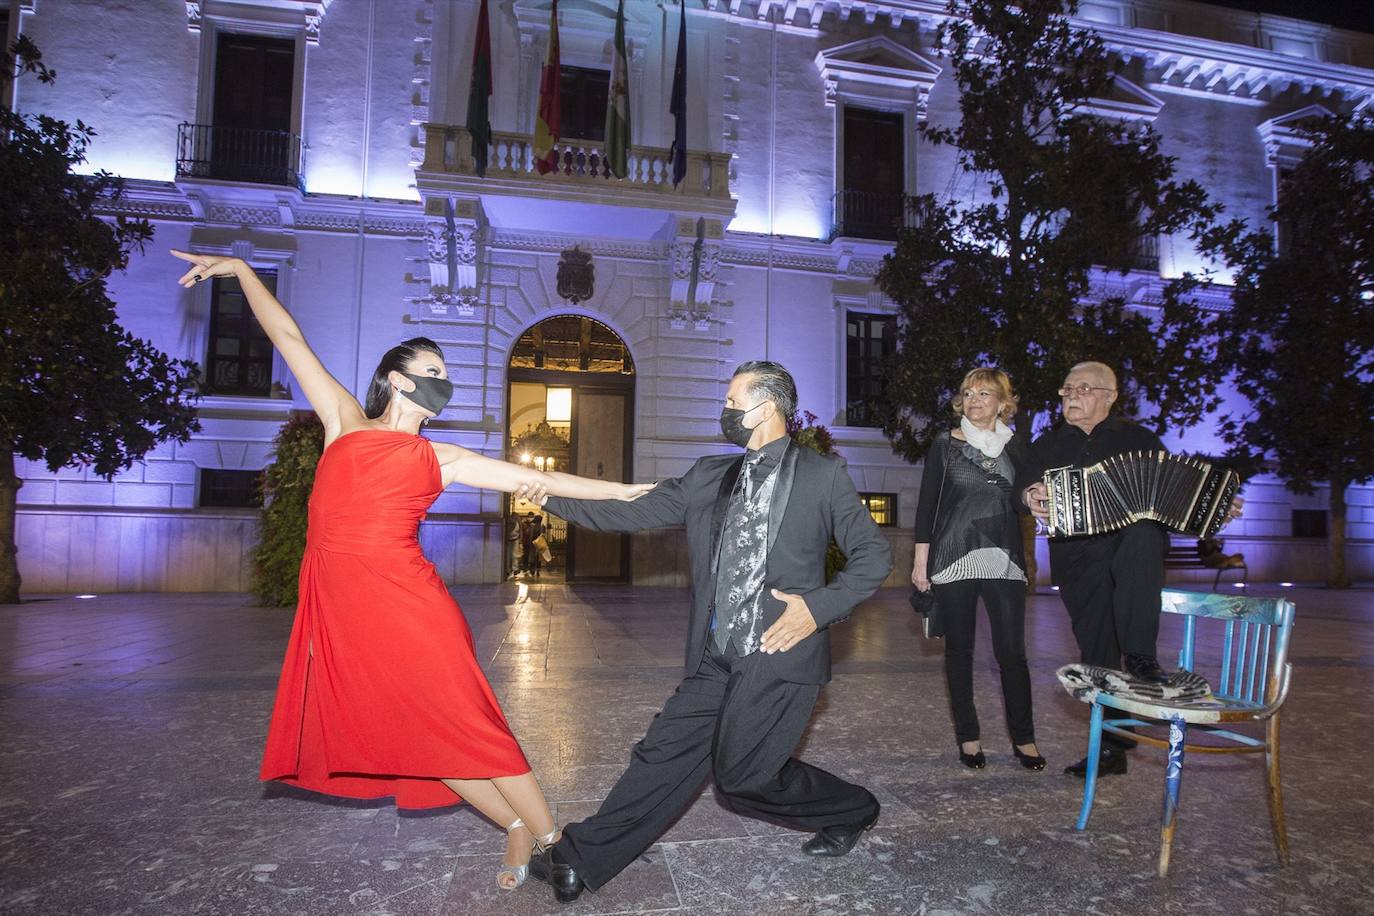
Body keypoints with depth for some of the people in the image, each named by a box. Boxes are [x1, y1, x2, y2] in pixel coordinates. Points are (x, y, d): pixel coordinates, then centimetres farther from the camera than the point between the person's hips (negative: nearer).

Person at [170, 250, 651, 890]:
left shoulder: (438, 459, 10)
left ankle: (549, 839, 11)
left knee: (461, 727, -4)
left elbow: (536, 478, 8)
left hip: (406, 606, -2)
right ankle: (516, 826, 23)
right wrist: (242, 271, 20)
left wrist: (622, 490, 7)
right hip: (340, 610, 2)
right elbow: (291, 341, 16)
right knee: (406, 733, 6)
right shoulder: (345, 424, 13)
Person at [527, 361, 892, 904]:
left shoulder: (823, 475, -1)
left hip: (781, 653, -5)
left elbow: (874, 555, 0)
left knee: (740, 775, -2)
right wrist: (552, 498, 4)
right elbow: (634, 513, 9)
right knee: (665, 752, 4)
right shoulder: (710, 477, 11)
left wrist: (818, 607, -12)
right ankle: (582, 861, 18)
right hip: (717, 656, 5)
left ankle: (850, 810, 23)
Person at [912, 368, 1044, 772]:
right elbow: (927, 503, 1)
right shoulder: (946, 445, 2)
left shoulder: (1014, 446, 9)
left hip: (1003, 560, 2)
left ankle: (1023, 738, 14)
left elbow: (1024, 500, 20)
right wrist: (921, 559, -3)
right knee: (959, 649, 5)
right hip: (954, 558, -1)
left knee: (1012, 651, 0)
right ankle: (968, 736, 17)